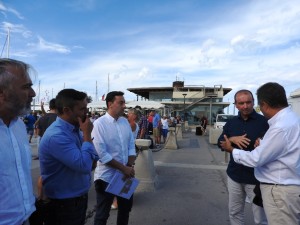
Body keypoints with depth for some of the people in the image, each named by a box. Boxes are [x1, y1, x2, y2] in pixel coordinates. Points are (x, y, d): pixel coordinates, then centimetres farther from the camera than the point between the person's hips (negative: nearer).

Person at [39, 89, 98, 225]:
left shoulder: (74, 129, 1)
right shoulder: (56, 136, -28)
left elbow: (87, 160, 12)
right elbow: (84, 166, -31)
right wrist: (87, 135, -24)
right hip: (64, 204, -8)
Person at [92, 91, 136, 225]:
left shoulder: (125, 121, 2)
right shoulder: (99, 124, -16)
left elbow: (131, 145, 5)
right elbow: (102, 154, -20)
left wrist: (130, 166, -9)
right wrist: (123, 168, -19)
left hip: (125, 174, 6)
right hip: (106, 176, -5)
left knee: (126, 208, 24)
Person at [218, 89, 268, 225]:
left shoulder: (264, 121, -7)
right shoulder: (231, 123, 7)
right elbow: (220, 143, 6)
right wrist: (232, 139, -13)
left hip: (256, 177, -4)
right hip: (234, 175, 4)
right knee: (234, 212, 17)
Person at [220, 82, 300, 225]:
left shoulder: (281, 127, -27)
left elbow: (256, 159, -21)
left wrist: (231, 149, -8)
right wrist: (263, 145, 4)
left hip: (280, 190, -9)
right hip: (284, 187, 9)